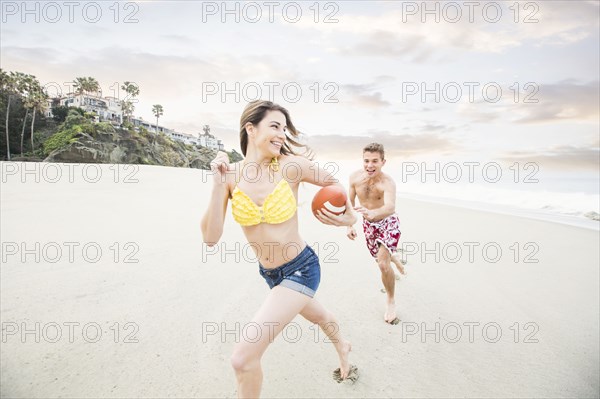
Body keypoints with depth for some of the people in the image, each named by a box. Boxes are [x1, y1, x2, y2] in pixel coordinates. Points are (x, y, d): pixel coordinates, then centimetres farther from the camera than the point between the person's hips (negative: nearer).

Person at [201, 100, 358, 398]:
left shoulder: (290, 166, -19)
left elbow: (332, 182, 0)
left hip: (300, 269, -4)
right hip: (269, 272, 5)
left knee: (243, 357, -11)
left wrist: (350, 217, -3)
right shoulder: (230, 175, -11)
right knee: (318, 316, 33)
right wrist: (219, 183, -24)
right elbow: (210, 237, -18)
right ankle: (343, 348, 67)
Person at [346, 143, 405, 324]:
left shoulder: (387, 182, -33)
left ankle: (391, 301, 8)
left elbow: (390, 207, -52)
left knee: (383, 264, -17)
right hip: (369, 223, 5)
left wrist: (372, 213, -71)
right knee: (380, 257, 21)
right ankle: (394, 257, 60)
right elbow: (350, 202, -3)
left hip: (388, 222, -5)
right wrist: (349, 225, -7)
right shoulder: (355, 177, -18)